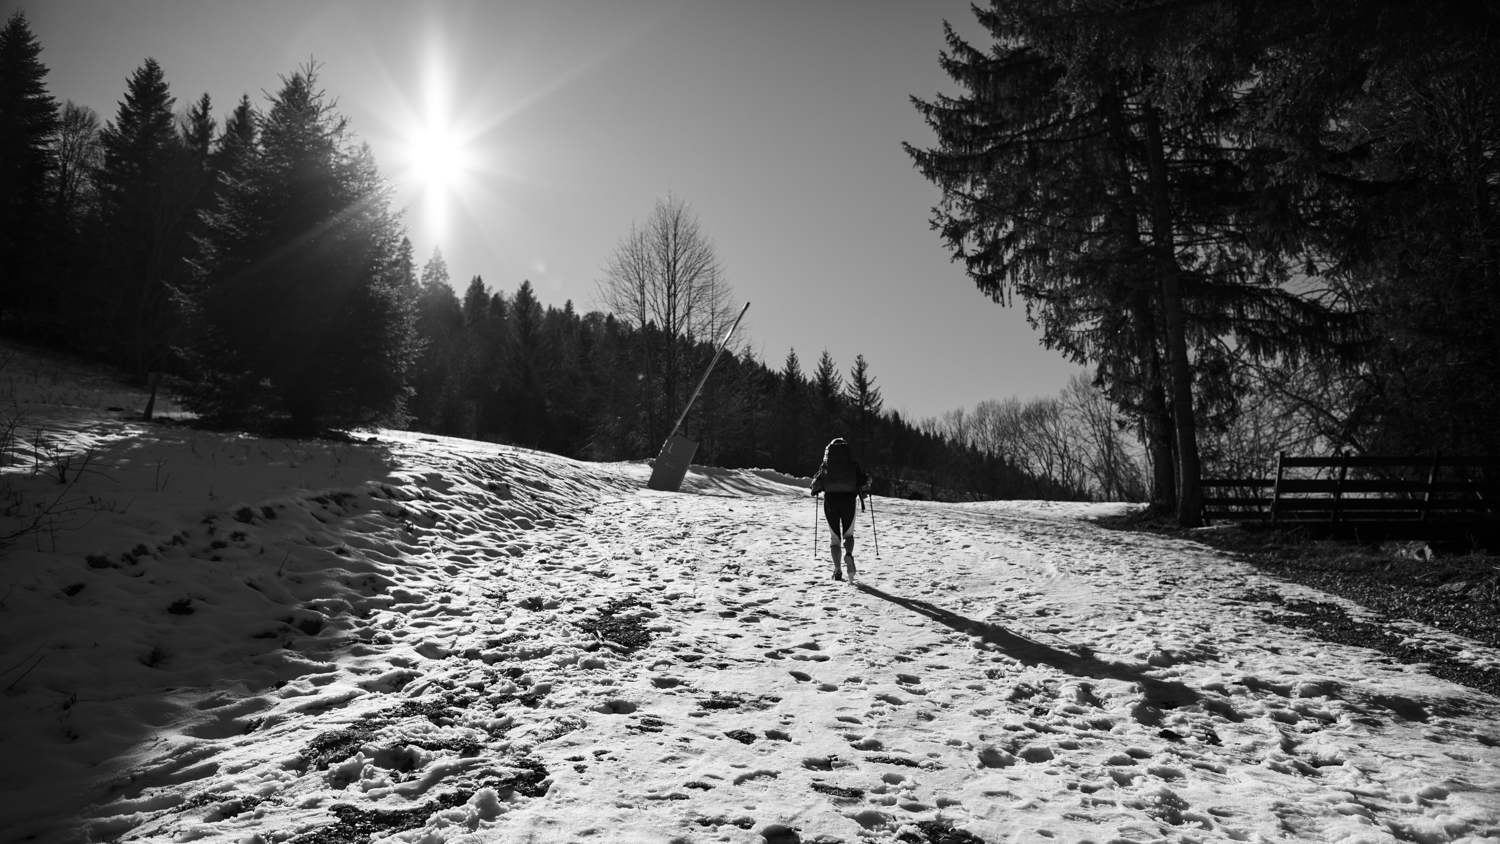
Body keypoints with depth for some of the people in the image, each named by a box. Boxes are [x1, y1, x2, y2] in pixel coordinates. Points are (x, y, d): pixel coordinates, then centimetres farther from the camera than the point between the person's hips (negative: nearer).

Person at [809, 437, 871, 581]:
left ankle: (837, 571, -4)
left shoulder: (825, 465, 9)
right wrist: (864, 492, 18)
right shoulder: (852, 464, 7)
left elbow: (816, 483, 4)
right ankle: (848, 554, -18)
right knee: (848, 534, 15)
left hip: (830, 500, 0)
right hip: (848, 500, 0)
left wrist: (816, 491, 25)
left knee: (835, 537, 9)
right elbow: (864, 480, -1)